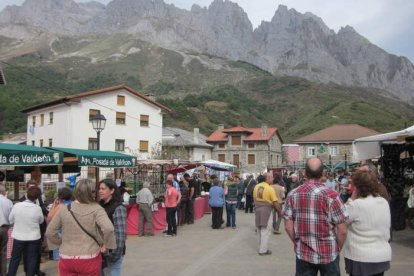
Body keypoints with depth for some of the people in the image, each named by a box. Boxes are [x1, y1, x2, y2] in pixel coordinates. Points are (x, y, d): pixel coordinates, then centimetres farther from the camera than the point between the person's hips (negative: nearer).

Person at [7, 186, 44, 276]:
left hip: (18, 237, 1)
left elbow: (10, 220, 1)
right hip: (33, 238, -1)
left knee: (15, 258, 16)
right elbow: (41, 221, 1)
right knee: (32, 259, 12)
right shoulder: (38, 208, -16)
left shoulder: (16, 206, -13)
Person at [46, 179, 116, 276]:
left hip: (66, 259, 3)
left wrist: (62, 243, 13)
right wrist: (106, 245, -10)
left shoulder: (63, 210, -2)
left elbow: (50, 232, 2)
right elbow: (108, 228, -26)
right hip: (89, 259, -2)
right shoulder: (96, 209, -12)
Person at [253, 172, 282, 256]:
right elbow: (275, 203, -13)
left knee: (260, 230, 18)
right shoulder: (270, 189, -16)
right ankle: (263, 250, 8)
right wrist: (280, 212, -1)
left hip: (257, 210, 6)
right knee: (265, 231, 3)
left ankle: (261, 248, 28)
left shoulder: (256, 187, 2)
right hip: (266, 211, -6)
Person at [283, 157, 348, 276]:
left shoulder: (293, 195, -6)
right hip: (328, 254, -2)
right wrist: (338, 248, 6)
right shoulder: (331, 195, -14)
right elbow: (342, 230, -12)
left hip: (303, 253, 2)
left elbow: (288, 226, -2)